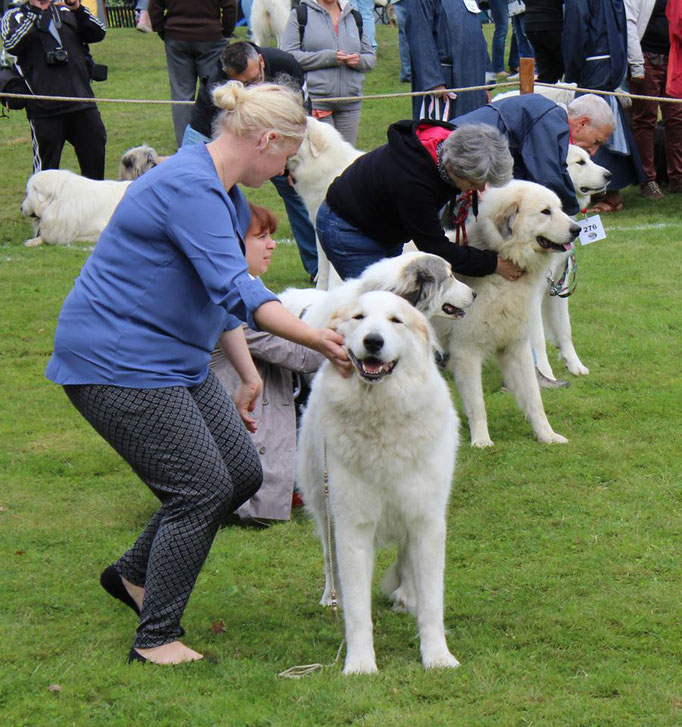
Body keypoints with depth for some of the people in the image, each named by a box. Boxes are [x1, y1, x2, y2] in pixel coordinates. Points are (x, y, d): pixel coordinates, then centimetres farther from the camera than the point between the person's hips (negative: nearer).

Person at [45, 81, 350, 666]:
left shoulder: (223, 193, 11)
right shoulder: (190, 189, -22)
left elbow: (219, 292, 23)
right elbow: (236, 290, -31)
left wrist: (249, 374, 23)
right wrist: (318, 340, -37)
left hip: (173, 359, 10)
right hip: (116, 363, -10)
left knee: (242, 473, 9)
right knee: (202, 487, -9)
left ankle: (135, 574, 26)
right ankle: (156, 639, 3)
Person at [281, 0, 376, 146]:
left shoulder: (355, 17, 17)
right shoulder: (300, 14, 2)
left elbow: (371, 57, 19)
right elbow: (288, 56, -9)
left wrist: (360, 60, -7)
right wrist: (328, 58, -17)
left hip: (350, 104, 5)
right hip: (315, 100, -5)